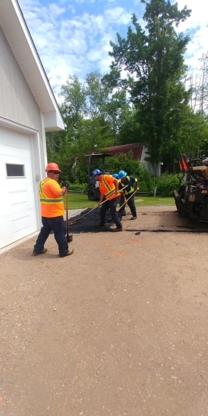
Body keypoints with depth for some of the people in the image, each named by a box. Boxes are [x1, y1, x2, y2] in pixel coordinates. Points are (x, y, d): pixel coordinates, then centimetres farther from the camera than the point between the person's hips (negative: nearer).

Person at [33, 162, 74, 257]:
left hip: (45, 213, 9)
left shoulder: (42, 182, 15)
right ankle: (64, 251, 12)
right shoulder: (52, 182, -17)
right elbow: (59, 193, -30)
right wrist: (64, 187, -12)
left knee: (45, 230, 20)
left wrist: (62, 189, 10)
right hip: (55, 214, -9)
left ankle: (37, 249, 27)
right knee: (60, 232, 2)